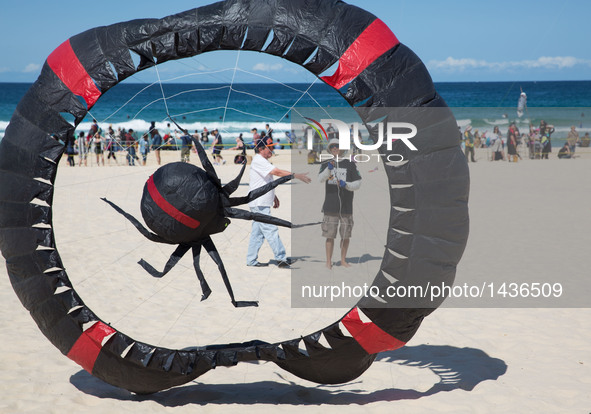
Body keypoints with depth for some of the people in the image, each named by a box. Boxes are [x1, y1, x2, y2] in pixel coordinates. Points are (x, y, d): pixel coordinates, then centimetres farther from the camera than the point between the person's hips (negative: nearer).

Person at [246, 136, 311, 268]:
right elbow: (277, 172, -25)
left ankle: (251, 260, 14)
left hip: (263, 202, 10)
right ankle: (280, 258, -10)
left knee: (257, 231, 10)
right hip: (259, 203, -10)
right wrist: (297, 176, -27)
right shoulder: (258, 160, -15)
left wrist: (274, 196, 21)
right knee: (271, 230, -10)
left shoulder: (263, 161, 18)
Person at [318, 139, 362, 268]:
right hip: (331, 207, -1)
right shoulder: (326, 164, 10)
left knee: (346, 236, 6)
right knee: (330, 236, -2)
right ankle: (328, 262, 4)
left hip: (346, 207, 1)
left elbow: (358, 183, 3)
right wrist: (329, 169, -29)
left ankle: (343, 260, 19)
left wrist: (346, 185, -16)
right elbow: (321, 178, -10)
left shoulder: (350, 164, 8)